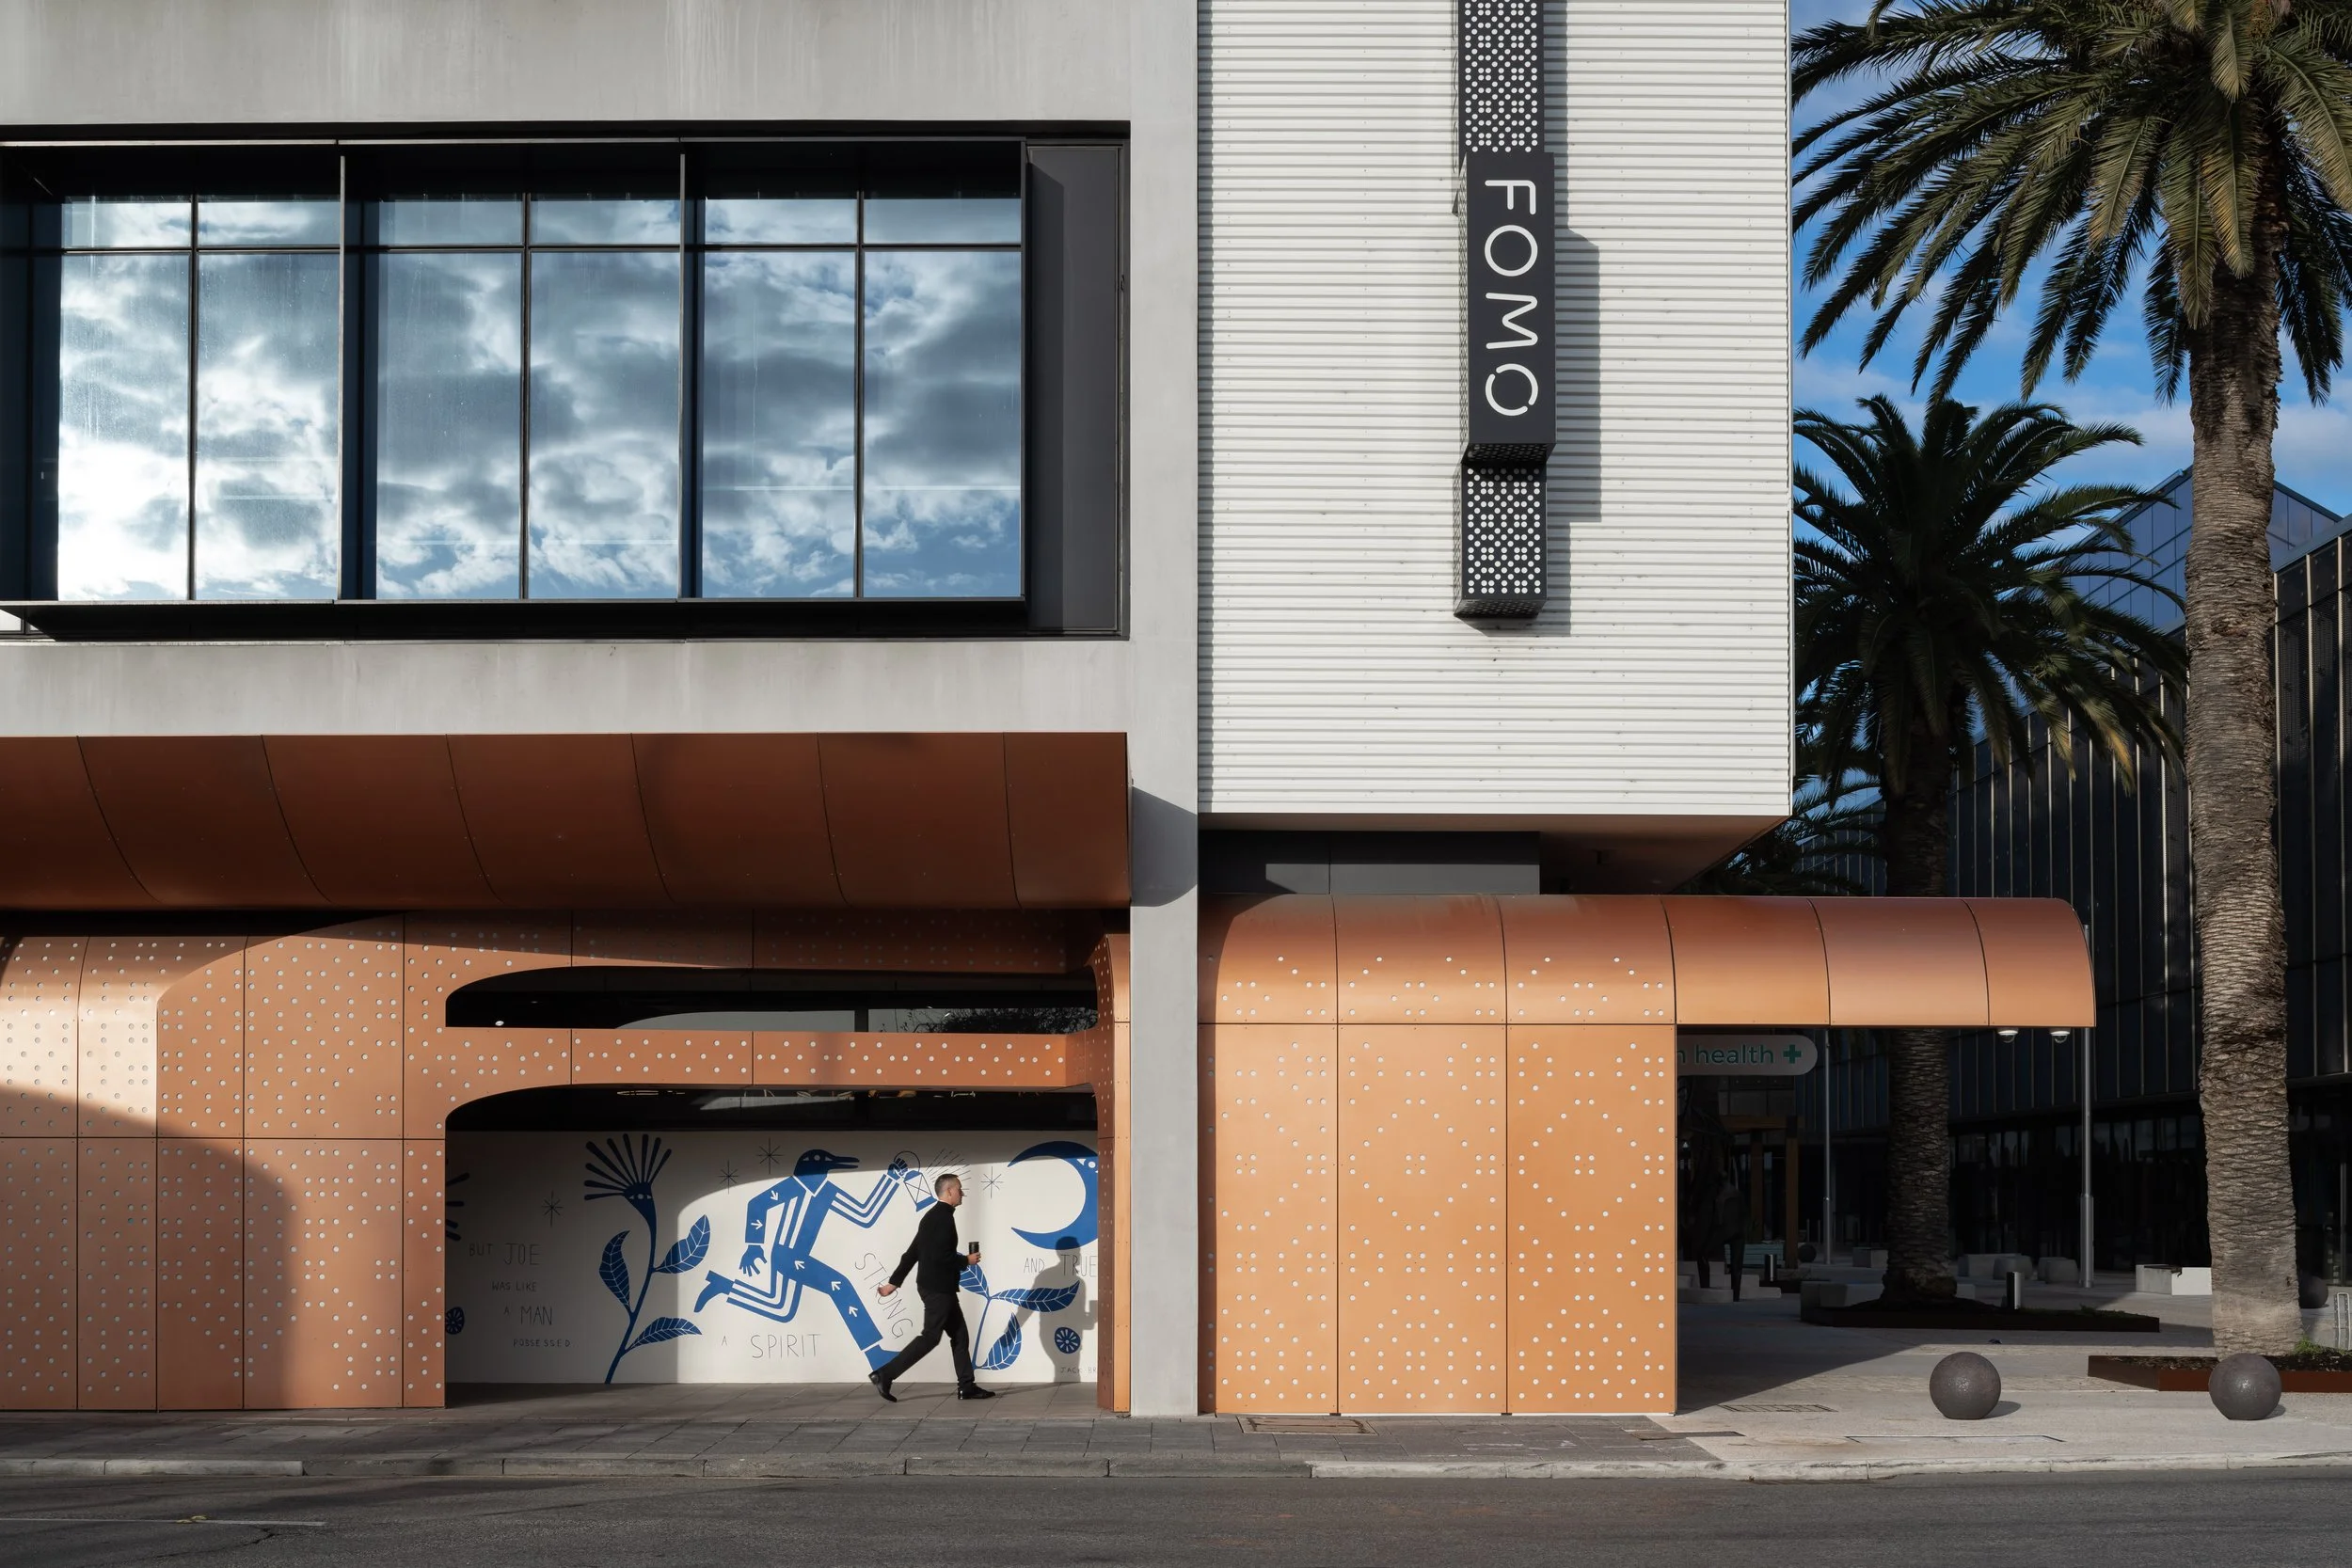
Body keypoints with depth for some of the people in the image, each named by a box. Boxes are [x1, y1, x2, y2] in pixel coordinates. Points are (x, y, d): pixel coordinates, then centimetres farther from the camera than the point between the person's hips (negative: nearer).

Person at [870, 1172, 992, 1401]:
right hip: (938, 1288, -10)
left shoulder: (934, 1217, 14)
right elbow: (940, 1256, -26)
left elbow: (912, 1252, 16)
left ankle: (966, 1386, 13)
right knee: (930, 1337, -7)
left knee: (959, 1335, 11)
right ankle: (884, 1374, -7)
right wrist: (967, 1260, -10)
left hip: (939, 1287, 10)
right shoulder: (943, 1217, -16)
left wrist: (894, 1282, 17)